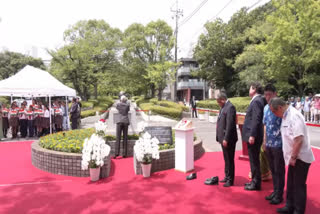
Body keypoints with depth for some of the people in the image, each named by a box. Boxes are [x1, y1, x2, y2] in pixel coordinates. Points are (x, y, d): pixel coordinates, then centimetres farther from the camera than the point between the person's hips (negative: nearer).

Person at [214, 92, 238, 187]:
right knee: (226, 159, 19)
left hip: (228, 139, -9)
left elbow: (230, 125, -22)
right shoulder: (223, 107, 13)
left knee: (230, 160, 2)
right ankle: (227, 177, 32)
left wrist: (226, 139, -23)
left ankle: (230, 180, 14)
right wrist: (220, 137, 13)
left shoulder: (230, 107, -17)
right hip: (224, 138, 9)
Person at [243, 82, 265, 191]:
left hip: (254, 136, -10)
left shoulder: (256, 101, -16)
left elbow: (256, 119, -23)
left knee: (254, 160, 1)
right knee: (254, 159, 18)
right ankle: (255, 180, 30)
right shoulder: (258, 100, 13)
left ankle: (256, 183, 13)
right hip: (253, 135, 10)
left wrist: (252, 135, -23)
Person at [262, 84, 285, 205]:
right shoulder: (266, 108, 8)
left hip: (278, 144, -7)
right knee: (272, 170, 18)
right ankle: (275, 191, 32)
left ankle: (279, 195, 20)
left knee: (279, 171, 6)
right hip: (269, 144, 7)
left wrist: (283, 143, -15)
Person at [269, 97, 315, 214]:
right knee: (291, 184, 19)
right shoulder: (286, 116, 7)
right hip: (293, 157, 9)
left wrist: (293, 157, -20)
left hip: (300, 157, -9)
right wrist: (291, 157, 13)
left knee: (299, 185, 4)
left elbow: (298, 139, -27)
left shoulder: (294, 116, -21)